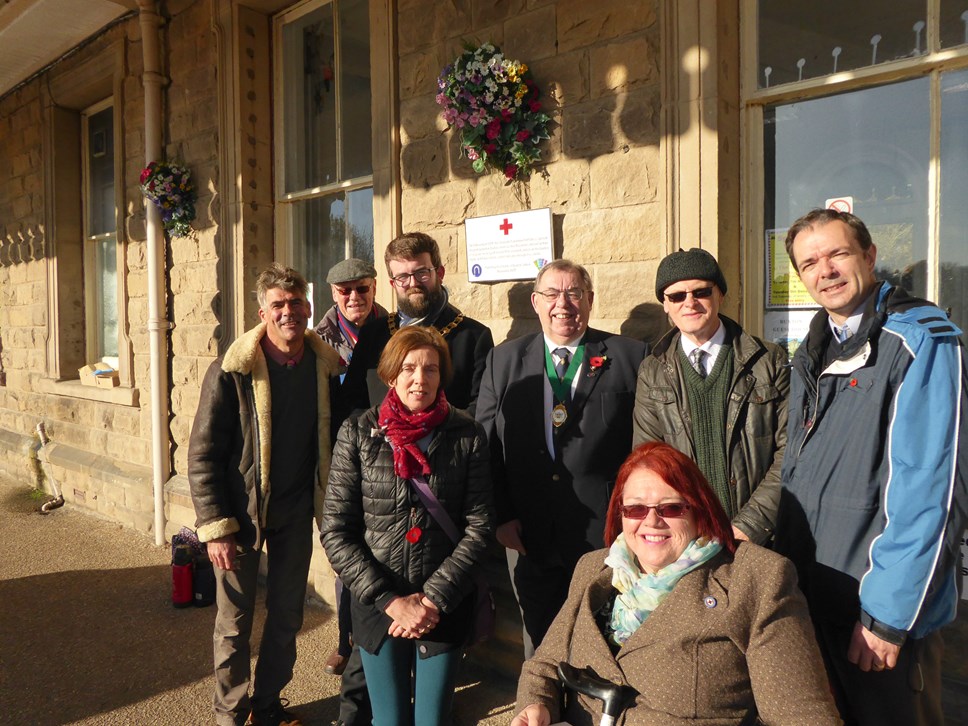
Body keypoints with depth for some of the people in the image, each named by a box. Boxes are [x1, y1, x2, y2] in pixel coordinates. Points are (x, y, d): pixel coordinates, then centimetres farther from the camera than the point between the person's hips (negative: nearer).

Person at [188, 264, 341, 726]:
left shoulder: (326, 367, -4)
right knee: (234, 622, 8)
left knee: (287, 616, 15)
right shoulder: (231, 372, -15)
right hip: (241, 512, -3)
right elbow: (202, 455, -12)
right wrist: (216, 528, -15)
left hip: (296, 512, 4)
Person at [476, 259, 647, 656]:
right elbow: (486, 442, 5)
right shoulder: (504, 359, 7)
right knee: (539, 644, 15)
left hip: (605, 533, -2)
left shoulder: (630, 356, 0)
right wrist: (501, 515, -2)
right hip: (529, 538, 2)